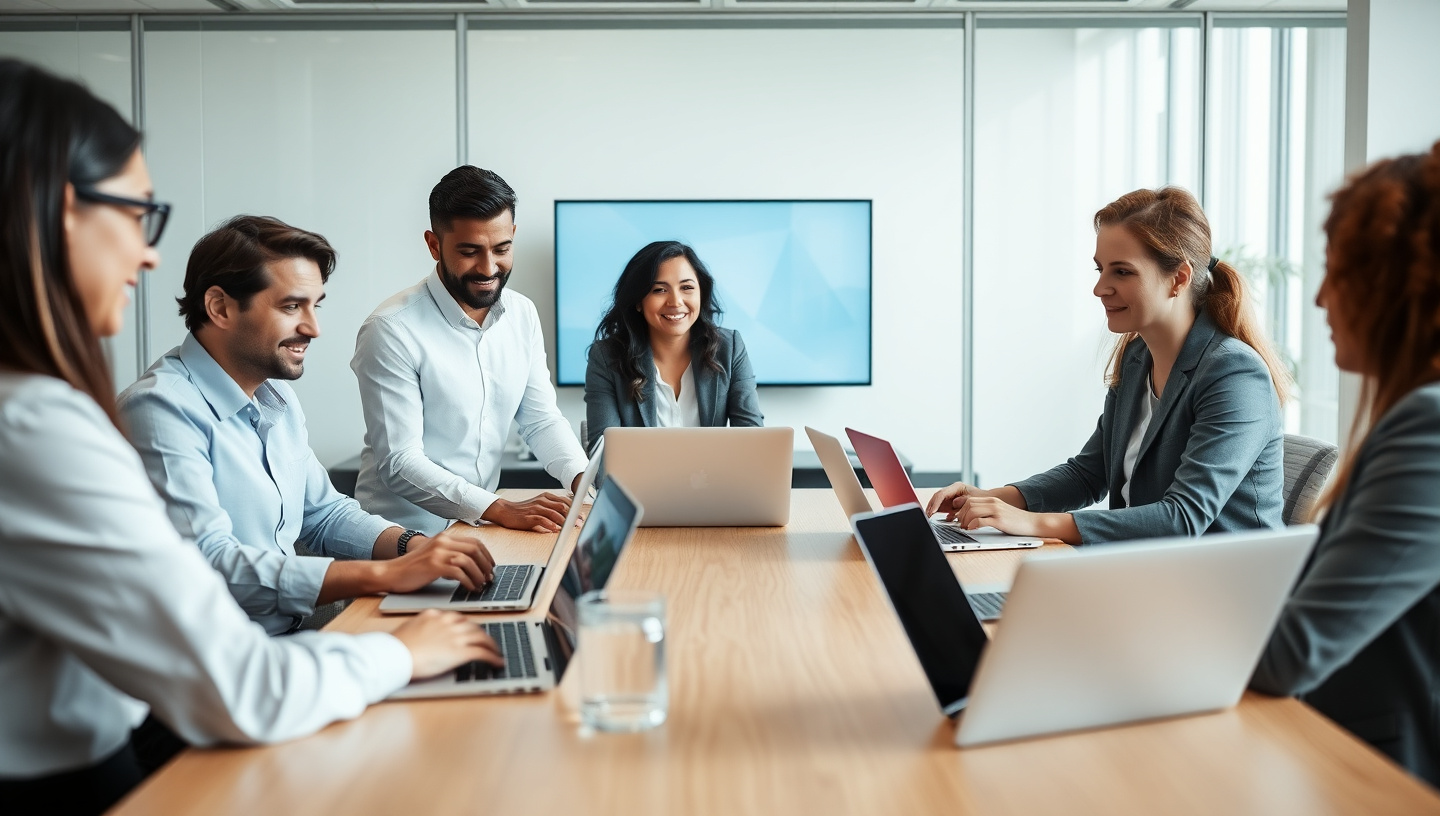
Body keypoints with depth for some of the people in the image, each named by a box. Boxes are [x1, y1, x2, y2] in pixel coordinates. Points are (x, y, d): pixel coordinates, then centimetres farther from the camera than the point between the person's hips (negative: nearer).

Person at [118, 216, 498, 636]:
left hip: (290, 638, 8)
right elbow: (208, 565, -28)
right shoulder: (161, 408, -17)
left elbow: (325, 513, 19)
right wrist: (386, 574, -30)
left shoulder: (278, 397, 12)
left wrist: (413, 546, -2)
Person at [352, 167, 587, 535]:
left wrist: (584, 479, -9)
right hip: (403, 534, -6)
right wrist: (501, 510, -28)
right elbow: (399, 463, -18)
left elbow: (541, 419, 11)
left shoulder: (523, 315, 5)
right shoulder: (392, 330, -14)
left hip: (482, 526, 6)